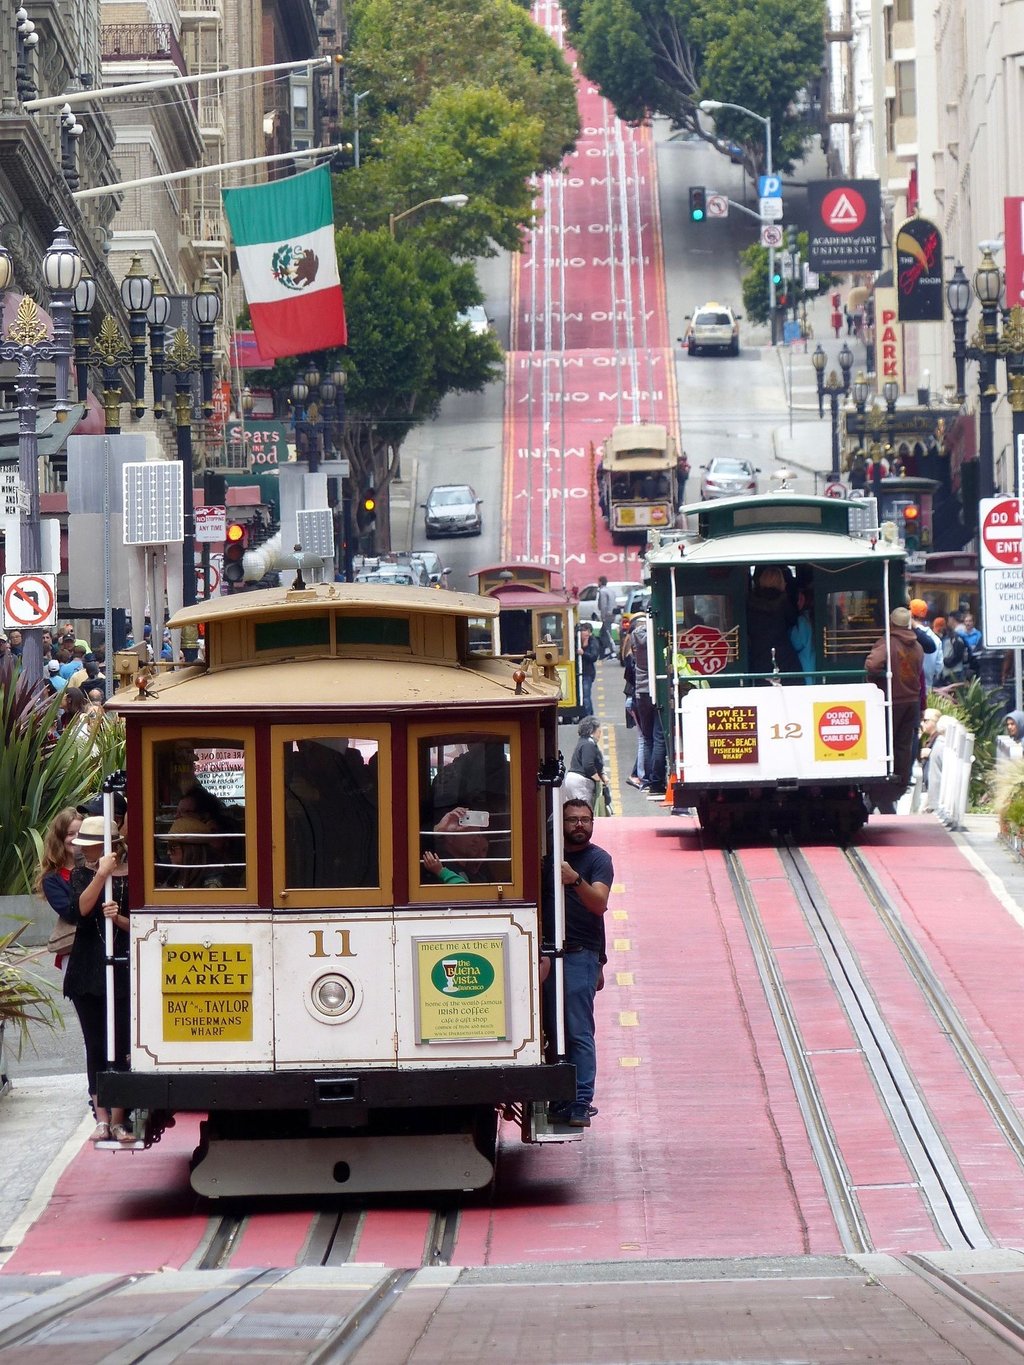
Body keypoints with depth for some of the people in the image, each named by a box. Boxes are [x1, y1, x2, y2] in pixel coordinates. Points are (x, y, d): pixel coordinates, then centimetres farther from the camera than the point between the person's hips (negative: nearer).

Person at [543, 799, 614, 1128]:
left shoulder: (598, 860, 0)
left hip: (580, 956, -6)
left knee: (578, 1033, -10)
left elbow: (599, 903, -15)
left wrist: (576, 880, -34)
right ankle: (559, 1102, 11)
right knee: (554, 1031, 7)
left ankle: (580, 1106, -13)